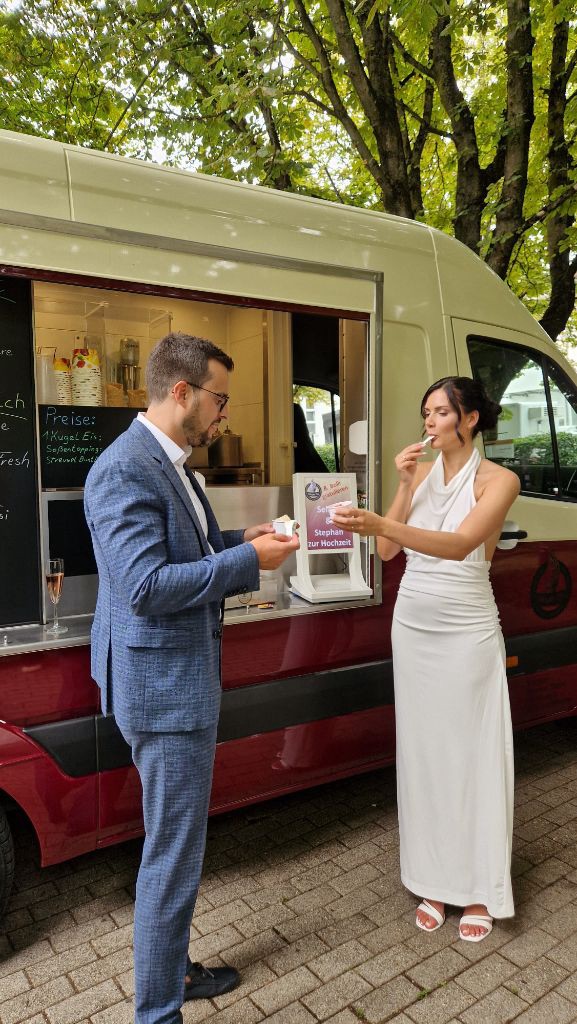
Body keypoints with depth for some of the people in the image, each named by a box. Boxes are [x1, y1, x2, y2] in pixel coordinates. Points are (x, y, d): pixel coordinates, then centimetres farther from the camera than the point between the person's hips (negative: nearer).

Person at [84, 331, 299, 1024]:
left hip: (183, 679, 11)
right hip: (164, 687, -11)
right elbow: (146, 586, -27)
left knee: (175, 844, 24)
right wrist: (249, 560, -21)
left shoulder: (168, 463, 12)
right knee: (174, 856, 5)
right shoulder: (123, 469, -21)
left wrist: (240, 540, 5)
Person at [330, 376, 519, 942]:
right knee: (422, 750, 11)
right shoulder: (421, 472, 6)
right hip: (413, 625, 5)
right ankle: (435, 880, 27)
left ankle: (480, 889, 23)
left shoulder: (498, 480, -8)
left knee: (472, 751, 4)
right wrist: (404, 486, -12)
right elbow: (387, 551, 0)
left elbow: (460, 545, -27)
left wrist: (378, 523, -40)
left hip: (467, 631, -4)